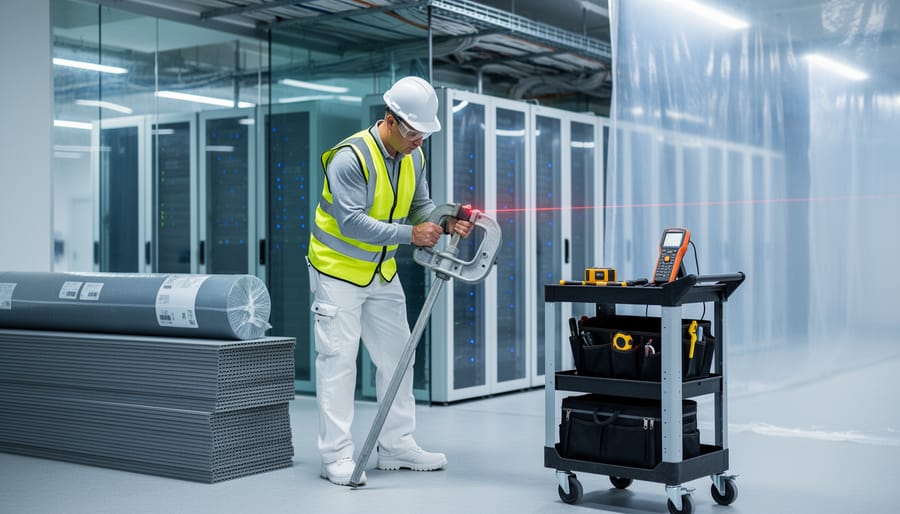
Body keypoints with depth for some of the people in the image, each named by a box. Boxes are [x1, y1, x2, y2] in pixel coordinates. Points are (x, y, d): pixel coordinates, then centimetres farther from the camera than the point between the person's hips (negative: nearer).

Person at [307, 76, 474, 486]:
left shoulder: (414, 158, -1)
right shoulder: (350, 157, -25)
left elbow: (420, 205, 6)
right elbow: (352, 223, -30)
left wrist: (446, 224, -15)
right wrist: (410, 234, -32)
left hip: (382, 273, 8)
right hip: (338, 271, -8)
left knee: (396, 356, 10)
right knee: (338, 359, -6)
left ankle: (396, 446, 21)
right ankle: (336, 457, 0)